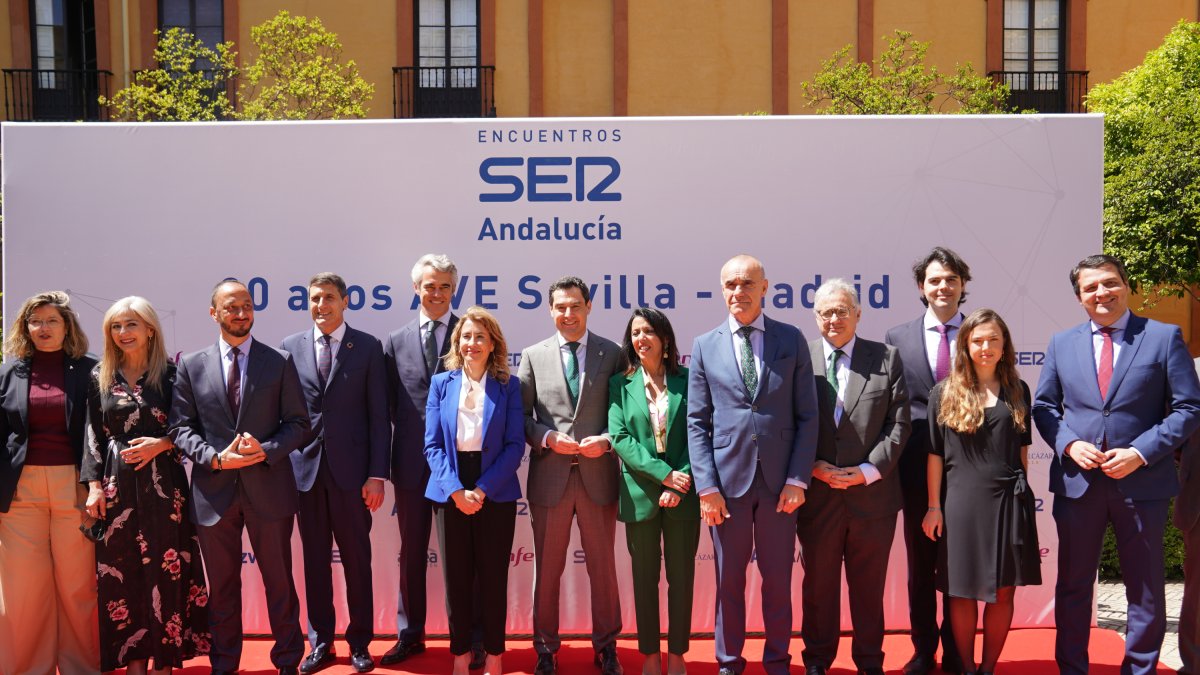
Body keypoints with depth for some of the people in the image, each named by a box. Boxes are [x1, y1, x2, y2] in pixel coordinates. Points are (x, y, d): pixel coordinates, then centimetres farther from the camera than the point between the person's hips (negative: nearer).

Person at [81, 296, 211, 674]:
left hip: (162, 482, -2)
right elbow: (93, 435, 7)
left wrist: (161, 443, -13)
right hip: (116, 483, 2)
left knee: (165, 566, -1)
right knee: (122, 570, 5)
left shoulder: (170, 374, 1)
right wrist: (94, 485, 1)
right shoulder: (101, 377, 8)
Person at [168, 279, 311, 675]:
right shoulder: (192, 366, 5)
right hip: (214, 490, 1)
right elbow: (181, 428, 3)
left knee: (279, 582, 7)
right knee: (222, 586, 13)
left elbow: (298, 423, 2)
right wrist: (215, 458, -14)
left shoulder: (280, 362, 3)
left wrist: (267, 451, -15)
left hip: (268, 488, -1)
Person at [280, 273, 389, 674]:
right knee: (315, 561, 11)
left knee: (357, 560, 7)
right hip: (306, 470, 2)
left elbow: (378, 416, -2)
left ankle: (360, 643, 21)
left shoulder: (368, 348, 0)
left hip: (352, 471, -2)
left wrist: (377, 474, -8)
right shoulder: (291, 347, 6)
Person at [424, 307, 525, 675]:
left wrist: (482, 490, -13)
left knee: (493, 575, 5)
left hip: (495, 492, -1)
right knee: (456, 576, 7)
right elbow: (432, 444, 0)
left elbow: (515, 445, -4)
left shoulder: (509, 386, 1)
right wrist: (456, 490, -12)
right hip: (450, 492, 1)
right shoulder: (441, 383, 5)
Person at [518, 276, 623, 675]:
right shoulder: (533, 356, 4)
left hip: (598, 476, 0)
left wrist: (606, 440, -13)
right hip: (549, 477, 0)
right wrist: (548, 438, -13)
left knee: (603, 566, 11)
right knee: (547, 568, 11)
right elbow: (521, 416, 3)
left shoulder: (612, 354, 2)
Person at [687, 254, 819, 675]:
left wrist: (798, 479, -6)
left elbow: (807, 416, 2)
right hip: (728, 480, 0)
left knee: (778, 578, 10)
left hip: (779, 482, 0)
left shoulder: (791, 340, 4)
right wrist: (706, 486, -6)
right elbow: (697, 423, 2)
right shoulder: (705, 346, 5)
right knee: (729, 580, 10)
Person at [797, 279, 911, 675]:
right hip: (817, 494, 0)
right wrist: (813, 467, -12)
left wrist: (869, 471, -11)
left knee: (869, 585, 12)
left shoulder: (887, 359, 3)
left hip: (872, 493, 1)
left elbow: (898, 424, -1)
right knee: (818, 584, 11)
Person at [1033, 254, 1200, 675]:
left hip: (1142, 480, -2)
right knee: (1073, 585, 11)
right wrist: (1068, 443, -7)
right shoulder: (1061, 343, 7)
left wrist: (1140, 452, -14)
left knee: (1146, 590, 9)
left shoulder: (1164, 337, -2)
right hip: (1077, 481, 2)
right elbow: (1044, 406, 11)